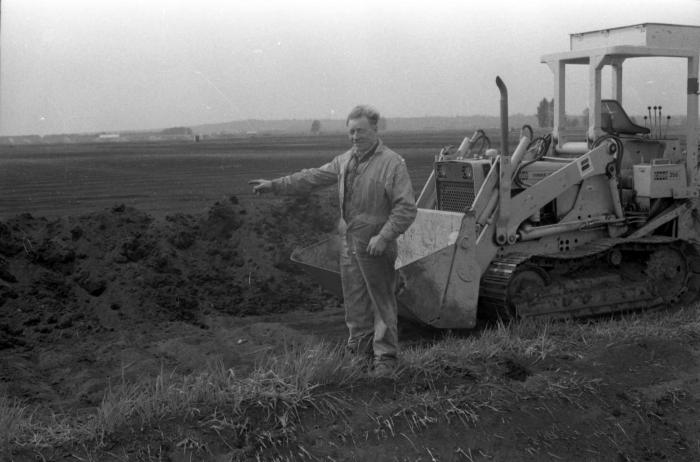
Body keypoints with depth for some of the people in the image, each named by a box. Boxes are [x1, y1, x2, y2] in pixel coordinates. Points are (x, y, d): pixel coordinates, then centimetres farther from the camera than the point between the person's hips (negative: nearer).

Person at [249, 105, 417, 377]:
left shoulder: (392, 163, -11)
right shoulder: (346, 161, 11)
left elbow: (406, 208, -15)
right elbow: (314, 177, 16)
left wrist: (384, 236, -22)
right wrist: (275, 185, 12)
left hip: (375, 244, -7)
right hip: (348, 242, 7)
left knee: (382, 301, 0)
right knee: (354, 300, 13)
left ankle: (385, 356, 10)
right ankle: (360, 350, 26)